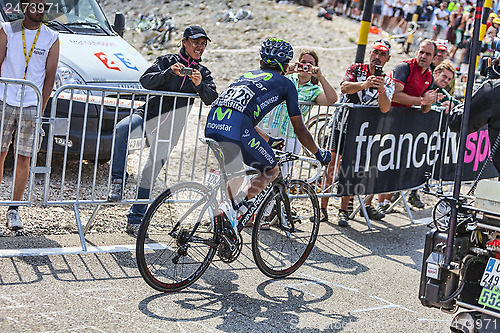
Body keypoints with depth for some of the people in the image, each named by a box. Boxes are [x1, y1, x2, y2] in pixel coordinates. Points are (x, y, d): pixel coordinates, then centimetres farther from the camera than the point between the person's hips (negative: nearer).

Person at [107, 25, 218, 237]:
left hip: (169, 129, 2)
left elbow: (212, 99, -5)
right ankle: (118, 181, -23)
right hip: (149, 115, -2)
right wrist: (169, 73, -27)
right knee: (121, 130, -34)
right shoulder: (167, 61, 3)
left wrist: (200, 85, -25)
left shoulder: (203, 73, 11)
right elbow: (145, 81, -12)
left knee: (151, 174, 5)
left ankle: (135, 220, 16)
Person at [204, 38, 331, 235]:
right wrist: (318, 153, 36)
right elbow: (299, 130, 21)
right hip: (235, 129, -6)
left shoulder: (247, 75, 35)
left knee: (236, 173, 29)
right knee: (271, 171, 15)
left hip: (211, 126, 6)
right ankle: (233, 206, -7)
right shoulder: (285, 83, 19)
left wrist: (268, 140, 59)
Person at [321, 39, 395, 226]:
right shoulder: (356, 69, -3)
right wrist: (364, 85, -43)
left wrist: (381, 90, -37)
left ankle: (344, 211, 3)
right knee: (333, 165, -6)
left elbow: (385, 108, -17)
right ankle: (323, 208, -2)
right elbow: (344, 87, -23)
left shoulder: (387, 82, 0)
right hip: (343, 124, -1)